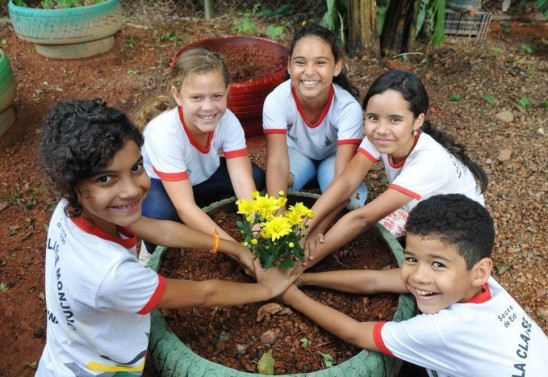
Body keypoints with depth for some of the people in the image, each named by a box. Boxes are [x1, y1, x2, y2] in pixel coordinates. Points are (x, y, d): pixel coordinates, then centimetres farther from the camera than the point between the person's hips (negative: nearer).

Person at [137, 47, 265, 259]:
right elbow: (185, 208, -40)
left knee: (256, 177, -17)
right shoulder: (164, 133, -37)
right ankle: (156, 252, -4)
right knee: (161, 212, -38)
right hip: (154, 184, -5)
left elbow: (243, 181, -30)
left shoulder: (228, 121, -25)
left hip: (200, 179, 5)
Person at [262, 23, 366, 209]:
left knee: (352, 199, -28)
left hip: (333, 156, 0)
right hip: (297, 152, 1)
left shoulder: (348, 107, -34)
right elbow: (277, 163, -38)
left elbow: (344, 175, -40)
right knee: (275, 184, -30)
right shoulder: (276, 101, -33)